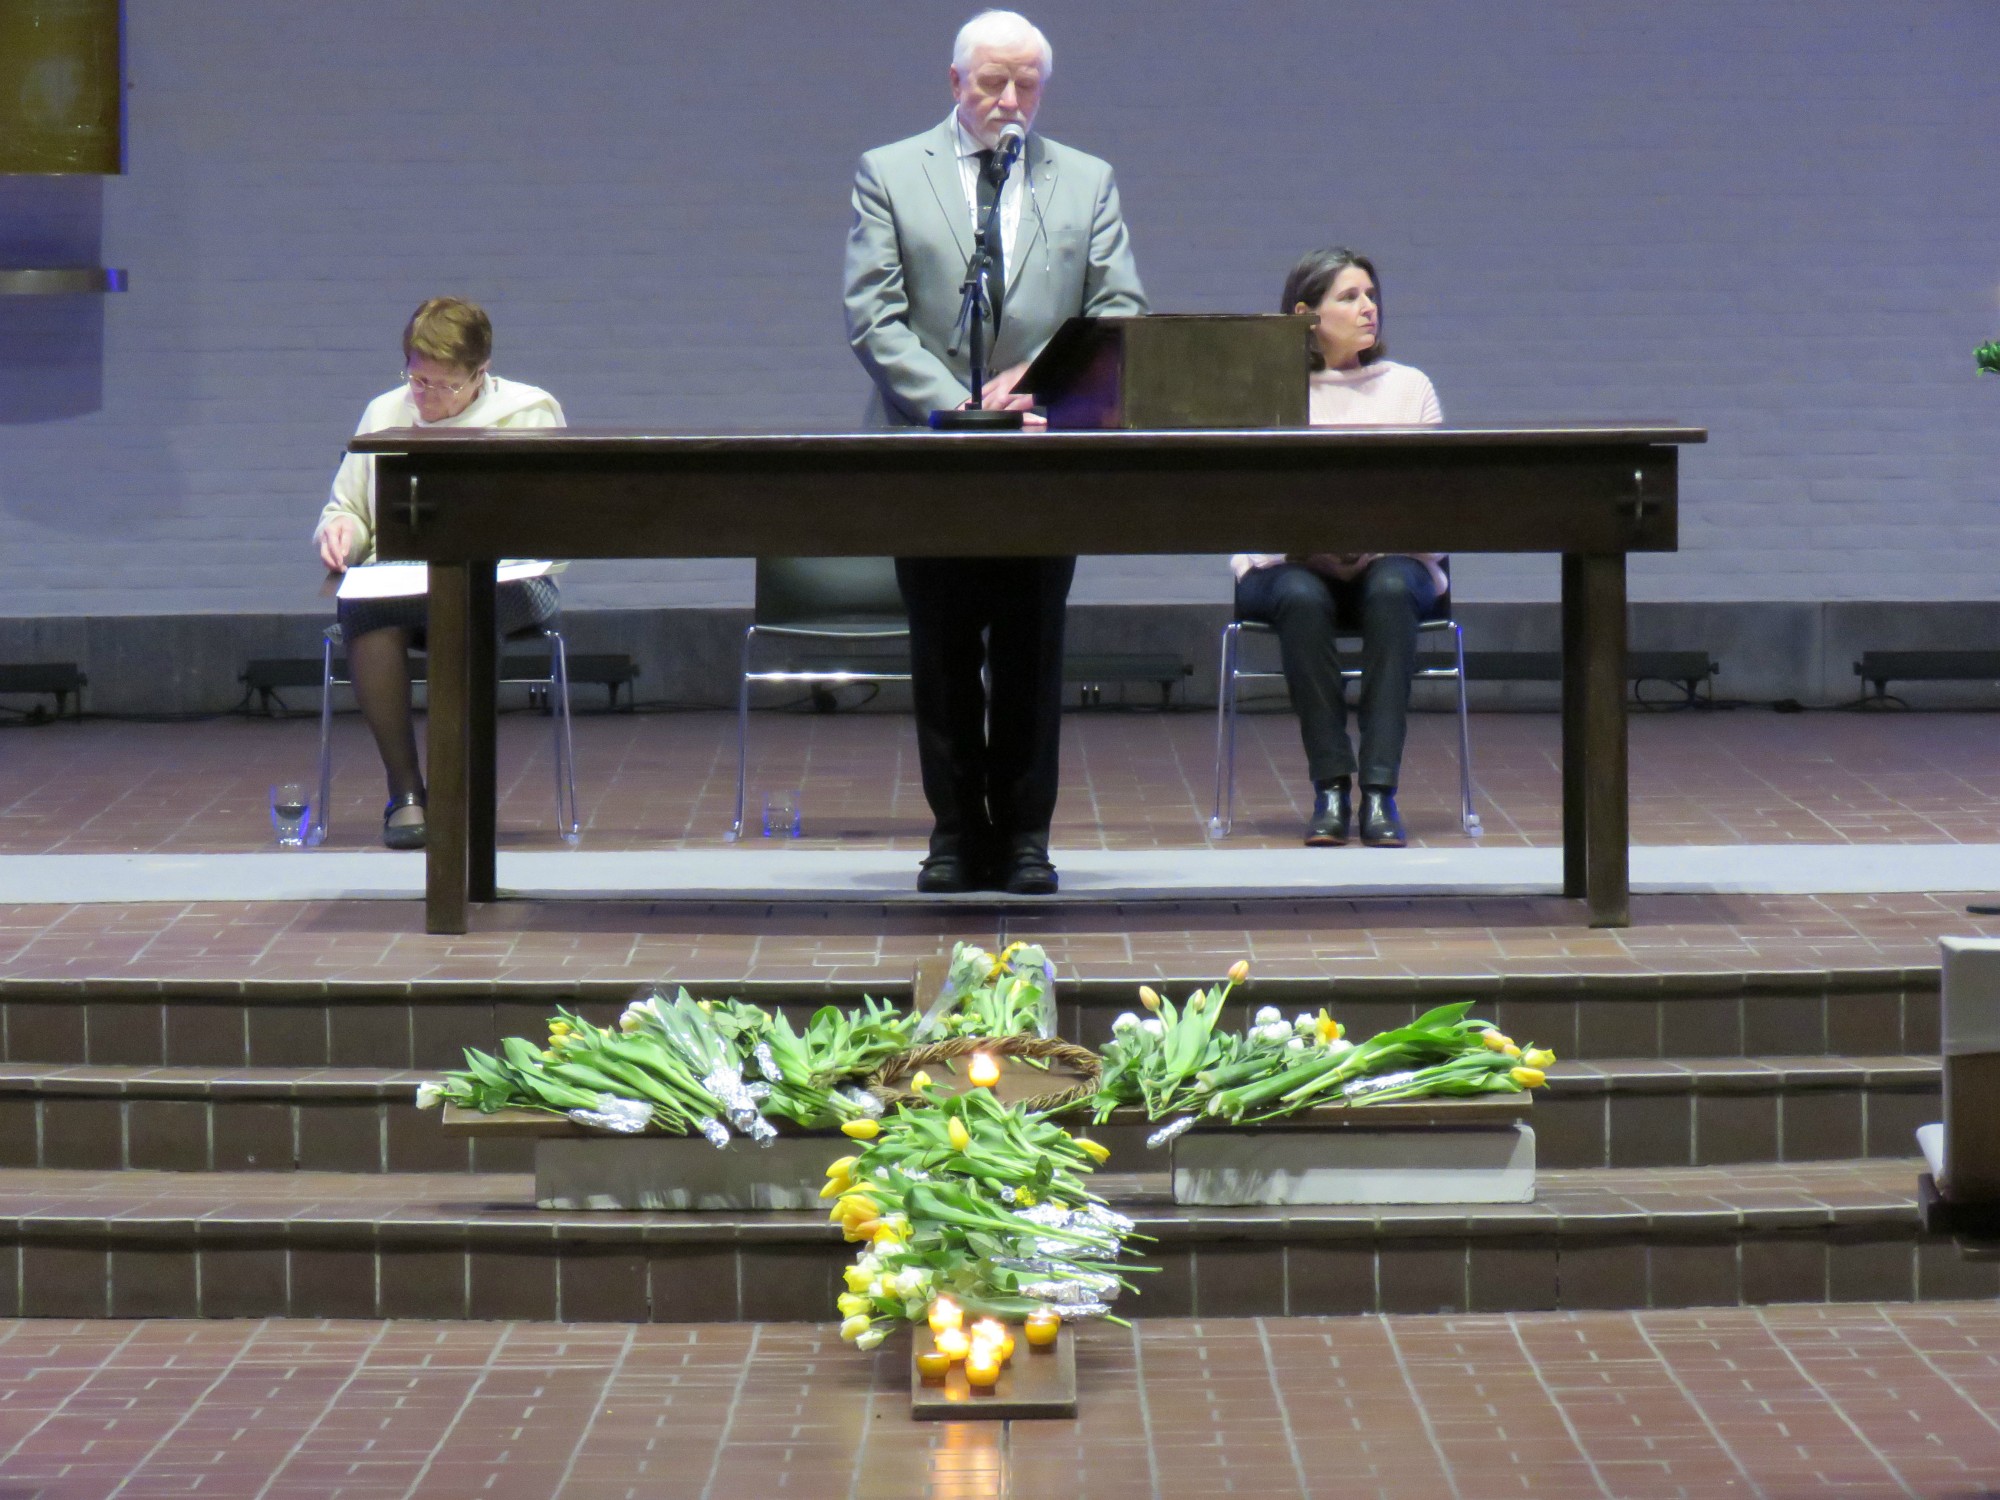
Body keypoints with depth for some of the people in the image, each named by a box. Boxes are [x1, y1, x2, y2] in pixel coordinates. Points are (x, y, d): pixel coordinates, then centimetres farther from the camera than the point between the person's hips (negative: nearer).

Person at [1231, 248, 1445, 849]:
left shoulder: (1410, 387, 10)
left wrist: (1380, 546, -18)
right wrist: (1316, 550, -21)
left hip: (1394, 559, 1)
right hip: (1285, 564, -1)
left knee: (1391, 590, -34)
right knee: (1302, 597, -36)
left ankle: (1380, 791, -35)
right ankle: (1330, 788, -29)